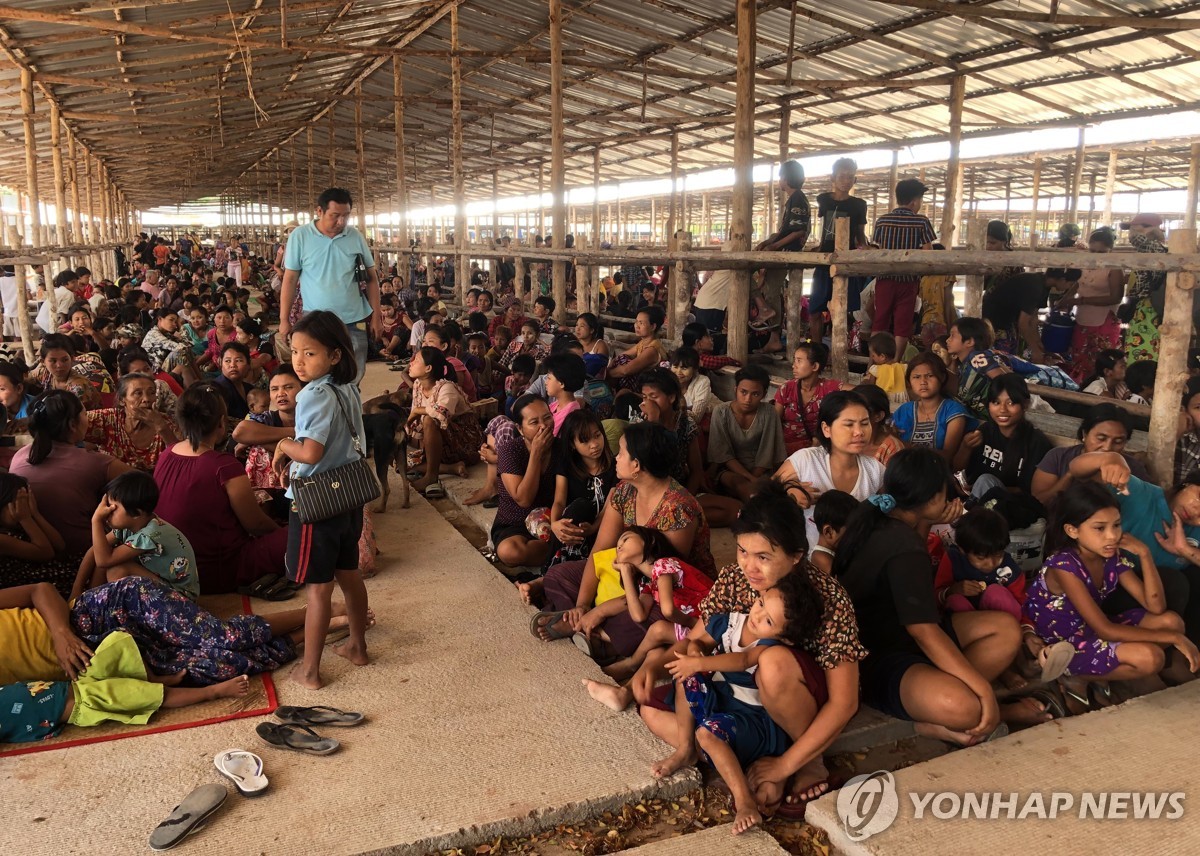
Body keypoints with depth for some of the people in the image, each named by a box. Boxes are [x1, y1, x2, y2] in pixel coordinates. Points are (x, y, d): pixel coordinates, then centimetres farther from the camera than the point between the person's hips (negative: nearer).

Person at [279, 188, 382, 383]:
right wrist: (284, 319, -2)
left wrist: (376, 316, 4)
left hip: (354, 321, 2)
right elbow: (290, 279, 0)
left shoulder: (356, 236, 1)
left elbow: (371, 277, 7)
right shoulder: (300, 236, -5)